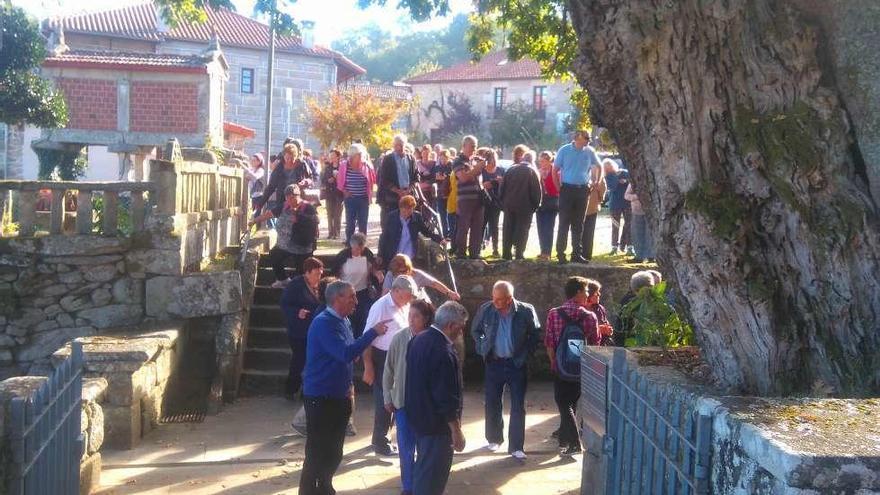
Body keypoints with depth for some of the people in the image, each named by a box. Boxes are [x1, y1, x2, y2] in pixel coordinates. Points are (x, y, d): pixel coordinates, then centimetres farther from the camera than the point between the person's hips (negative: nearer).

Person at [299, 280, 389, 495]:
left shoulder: (343, 321, 9)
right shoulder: (323, 323, -19)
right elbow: (346, 353, -28)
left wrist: (347, 387, 10)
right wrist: (373, 332, -24)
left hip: (339, 396, 9)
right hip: (320, 397, -9)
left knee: (334, 451, 17)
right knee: (317, 451, -3)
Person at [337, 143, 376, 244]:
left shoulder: (367, 166, -2)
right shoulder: (345, 166, -3)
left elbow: (372, 181, 8)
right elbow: (340, 182, 7)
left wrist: (369, 194, 0)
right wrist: (345, 191, -3)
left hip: (363, 199, 1)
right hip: (350, 198, -1)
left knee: (362, 224, 5)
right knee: (350, 223, 3)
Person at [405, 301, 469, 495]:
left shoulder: (418, 339, 2)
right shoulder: (444, 351, -26)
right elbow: (447, 397, -25)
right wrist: (456, 431, -17)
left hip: (418, 416, 9)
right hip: (436, 423, -9)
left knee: (422, 468, 23)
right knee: (433, 474, 3)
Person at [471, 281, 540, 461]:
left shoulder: (526, 311, -12)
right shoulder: (485, 310, -8)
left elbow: (535, 334, 4)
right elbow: (475, 331, 11)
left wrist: (525, 354, -2)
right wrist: (482, 348, 2)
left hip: (516, 364, -2)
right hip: (494, 363, 2)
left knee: (518, 406, 0)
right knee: (492, 404, 10)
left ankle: (516, 447, 7)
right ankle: (494, 439, 29)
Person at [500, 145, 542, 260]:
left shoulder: (510, 170, 6)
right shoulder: (531, 171, -4)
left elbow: (502, 189, 7)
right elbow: (537, 190, -7)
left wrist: (503, 203, 13)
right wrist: (536, 205, 1)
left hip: (509, 206, 3)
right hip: (525, 207, -3)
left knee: (508, 230, 9)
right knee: (522, 230, 1)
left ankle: (506, 254, 9)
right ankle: (519, 254, -4)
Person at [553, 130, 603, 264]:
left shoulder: (589, 152, 4)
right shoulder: (564, 150, -3)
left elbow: (598, 167, 20)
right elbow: (555, 170, 2)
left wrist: (596, 182, 11)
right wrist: (559, 188, -3)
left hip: (583, 190, 3)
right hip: (567, 189, -3)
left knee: (579, 223, 8)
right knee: (564, 222, -4)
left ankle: (576, 253, 14)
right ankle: (560, 253, -1)